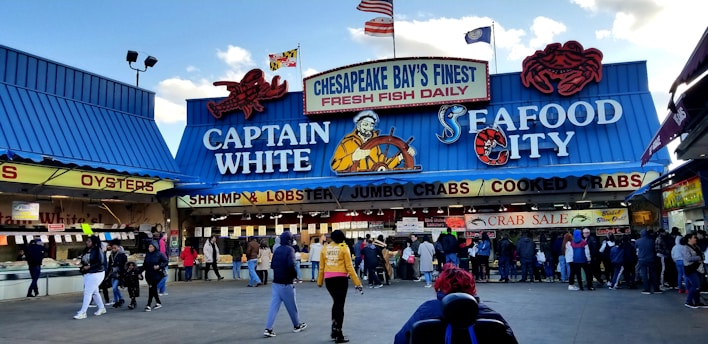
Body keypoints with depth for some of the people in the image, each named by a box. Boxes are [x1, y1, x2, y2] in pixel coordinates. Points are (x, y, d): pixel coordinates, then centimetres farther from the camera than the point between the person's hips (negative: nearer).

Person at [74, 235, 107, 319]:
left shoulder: (98, 250, -13)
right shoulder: (86, 251, 9)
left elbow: (100, 262, -20)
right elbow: (84, 261, 19)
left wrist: (89, 267, -21)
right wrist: (82, 267, -1)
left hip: (96, 274, -8)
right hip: (87, 274, 8)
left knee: (87, 292, -9)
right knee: (94, 292, 16)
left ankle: (82, 313, -5)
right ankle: (102, 308, 30)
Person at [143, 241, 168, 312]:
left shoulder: (159, 254, -8)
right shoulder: (147, 254, 7)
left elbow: (166, 262, -6)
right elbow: (144, 264, 13)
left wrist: (159, 266, -21)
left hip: (156, 274, -5)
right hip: (148, 275, 5)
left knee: (151, 288, -10)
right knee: (153, 289, 11)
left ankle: (148, 305, -6)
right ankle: (158, 303, 25)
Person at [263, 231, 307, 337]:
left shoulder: (277, 250, 8)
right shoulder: (289, 250, -13)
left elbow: (272, 265, 13)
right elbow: (291, 265, -25)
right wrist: (294, 275, -9)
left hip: (276, 282, 6)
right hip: (286, 284, -6)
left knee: (274, 306, 3)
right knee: (292, 306, 11)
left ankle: (268, 329, -5)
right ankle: (297, 325, 27)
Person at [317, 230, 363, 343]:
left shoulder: (325, 248, 7)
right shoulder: (344, 248, -3)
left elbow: (321, 267, 11)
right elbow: (349, 267, -5)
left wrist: (319, 281, 23)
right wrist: (357, 283, -2)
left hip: (328, 279, 4)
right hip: (340, 278, -4)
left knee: (336, 302, 23)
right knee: (340, 305, 3)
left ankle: (334, 329, 21)